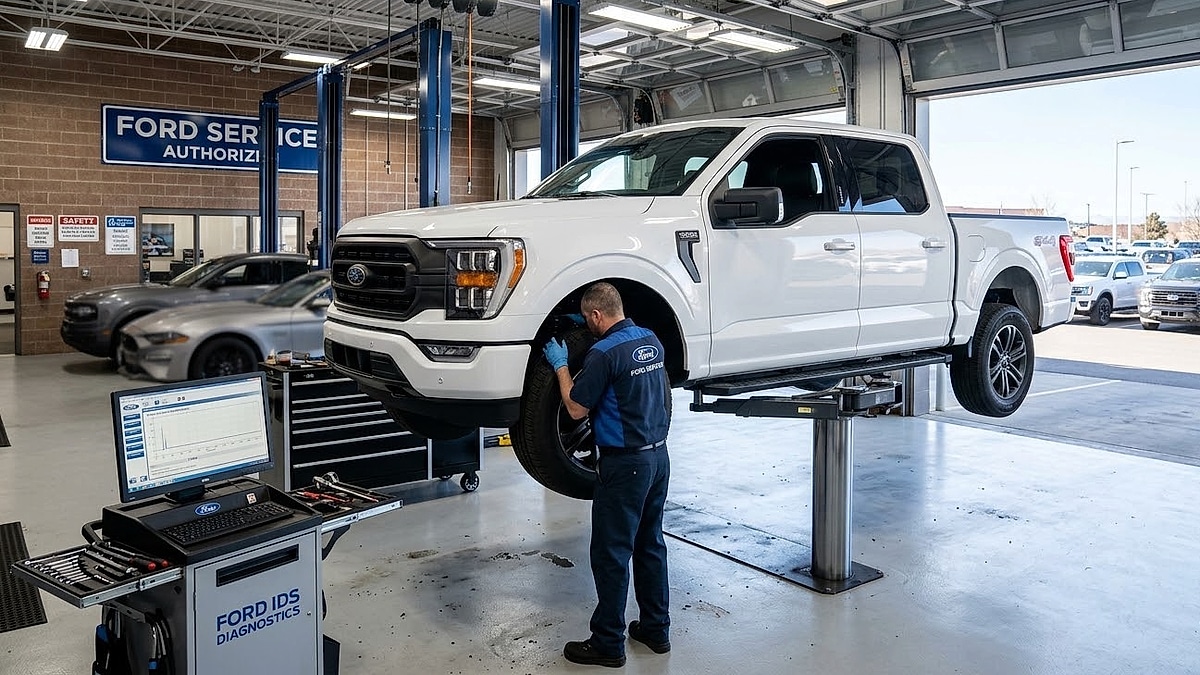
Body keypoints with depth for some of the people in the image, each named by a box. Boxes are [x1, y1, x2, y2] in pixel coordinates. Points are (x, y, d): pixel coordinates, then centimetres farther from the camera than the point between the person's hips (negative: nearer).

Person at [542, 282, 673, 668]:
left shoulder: (603, 353, -19)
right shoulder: (651, 340, 6)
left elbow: (576, 409, -11)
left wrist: (560, 365, 0)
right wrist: (589, 328, 27)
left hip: (625, 463, -8)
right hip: (658, 456, 8)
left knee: (612, 553, 2)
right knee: (650, 545, 18)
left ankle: (608, 644, 11)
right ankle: (656, 629, 27)